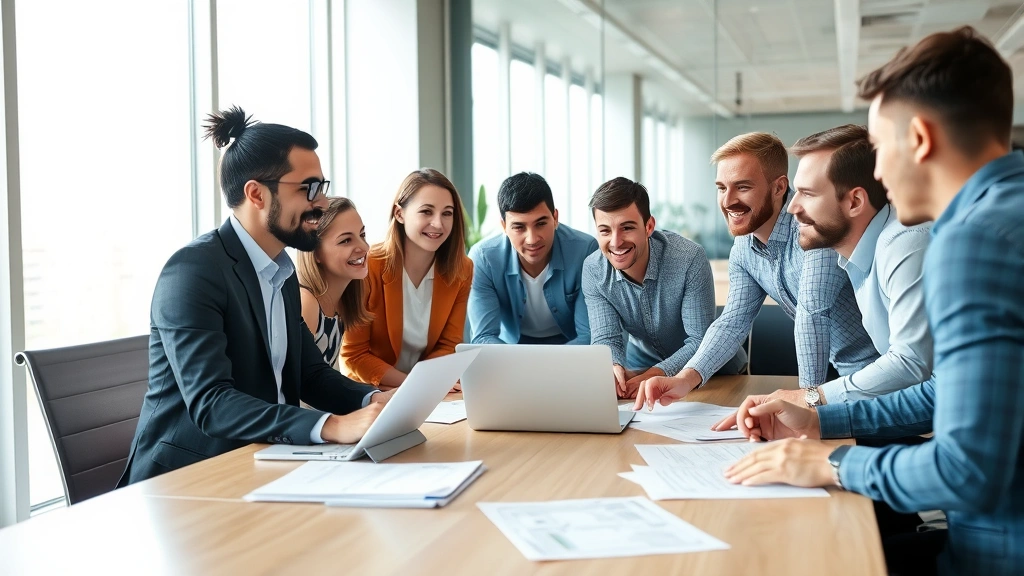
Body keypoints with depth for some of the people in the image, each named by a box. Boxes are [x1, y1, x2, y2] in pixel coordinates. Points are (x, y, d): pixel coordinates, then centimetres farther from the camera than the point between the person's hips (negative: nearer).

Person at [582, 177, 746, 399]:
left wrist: (655, 375, -39)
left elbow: (701, 342, -24)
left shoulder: (689, 259, -26)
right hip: (639, 370, 3)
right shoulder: (593, 270, -14)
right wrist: (613, 368, -37)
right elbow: (605, 339, -13)